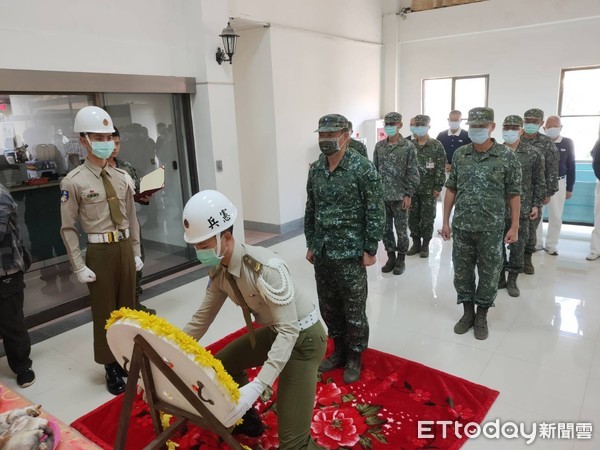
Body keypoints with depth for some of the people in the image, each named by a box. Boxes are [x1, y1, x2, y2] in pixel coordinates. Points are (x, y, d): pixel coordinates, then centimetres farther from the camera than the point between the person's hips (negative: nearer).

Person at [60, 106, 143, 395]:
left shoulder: (122, 177, 4)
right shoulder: (73, 182, -10)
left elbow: (132, 218, 9)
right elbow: (68, 228, -9)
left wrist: (136, 252, 9)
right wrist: (79, 266, -11)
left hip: (125, 247, 5)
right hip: (100, 251, -4)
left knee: (127, 307, 16)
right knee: (104, 311, 7)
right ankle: (111, 367, 24)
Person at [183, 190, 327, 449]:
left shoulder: (266, 268, -34)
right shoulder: (219, 270, -8)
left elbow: (289, 331, -33)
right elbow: (202, 318, 4)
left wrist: (256, 387, -41)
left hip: (303, 337, -8)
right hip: (274, 330, 8)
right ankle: (246, 419, 42)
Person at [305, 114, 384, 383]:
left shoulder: (362, 169, -11)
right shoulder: (315, 169, 6)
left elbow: (375, 213, -10)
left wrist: (370, 250, -11)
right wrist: (311, 244, 13)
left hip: (350, 253, -5)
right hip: (322, 253, 6)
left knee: (354, 310, 9)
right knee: (329, 307, 17)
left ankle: (354, 358, 28)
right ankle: (339, 351, 37)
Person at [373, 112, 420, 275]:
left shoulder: (408, 146, -6)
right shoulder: (379, 146, 7)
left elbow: (412, 173, -7)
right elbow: (374, 169, 10)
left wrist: (408, 194, -12)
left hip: (400, 196, -4)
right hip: (381, 196, 4)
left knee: (401, 230, 5)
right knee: (385, 229, 11)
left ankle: (401, 260, 20)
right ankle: (391, 258, 25)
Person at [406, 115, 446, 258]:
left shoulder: (436, 146, -2)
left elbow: (440, 168, -5)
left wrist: (438, 187, -10)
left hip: (429, 190, -3)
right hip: (412, 188, 3)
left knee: (427, 218, 5)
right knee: (413, 218, 8)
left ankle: (425, 245, 18)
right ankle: (416, 243, 22)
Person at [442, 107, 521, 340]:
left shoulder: (507, 156, -5)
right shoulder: (459, 154, 2)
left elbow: (514, 194, -2)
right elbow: (451, 189, 7)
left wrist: (514, 227, -4)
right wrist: (446, 221, 5)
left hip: (491, 228, -2)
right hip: (462, 226, 2)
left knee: (489, 274, 9)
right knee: (462, 272, 11)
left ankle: (481, 316, 27)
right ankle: (468, 312, 29)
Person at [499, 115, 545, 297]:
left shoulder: (533, 154, 0)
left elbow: (539, 182, 3)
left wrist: (537, 205, -2)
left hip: (522, 209, 0)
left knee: (518, 246, 7)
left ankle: (512, 280, 22)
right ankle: (499, 277, 23)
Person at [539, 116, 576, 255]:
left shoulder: (568, 143, 0)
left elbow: (571, 166, 4)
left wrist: (569, 188, 3)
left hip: (558, 183, 1)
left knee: (556, 216, 6)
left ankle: (551, 245, 18)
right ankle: (537, 242, 21)